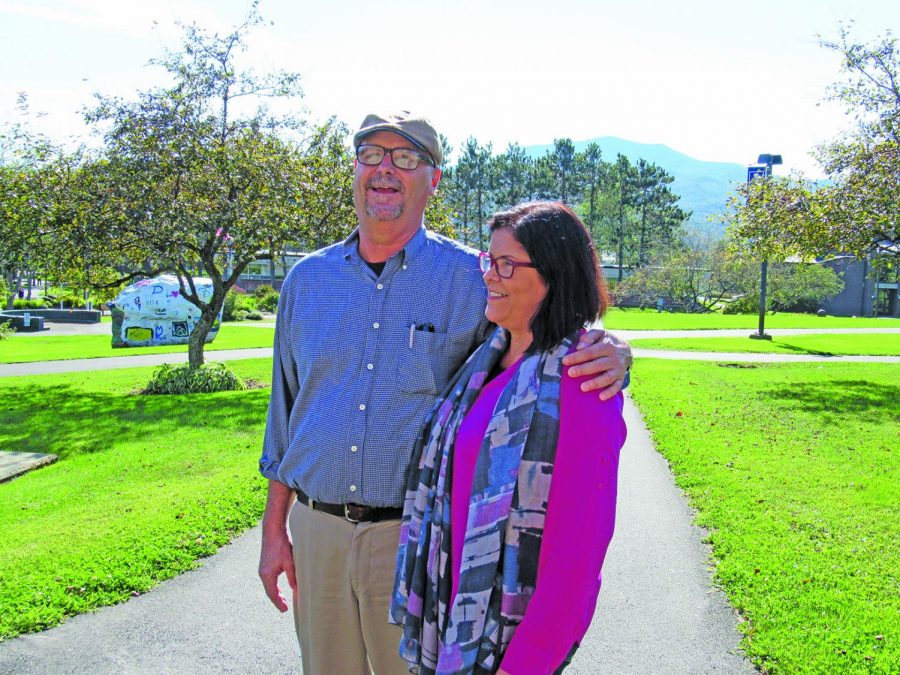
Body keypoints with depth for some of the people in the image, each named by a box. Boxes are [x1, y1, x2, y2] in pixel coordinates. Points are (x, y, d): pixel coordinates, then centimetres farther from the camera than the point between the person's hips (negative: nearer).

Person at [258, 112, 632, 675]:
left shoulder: (472, 280, -5)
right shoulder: (307, 280, 6)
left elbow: (553, 349, -3)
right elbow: (285, 410, 11)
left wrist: (611, 354, -27)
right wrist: (274, 528, 11)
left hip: (419, 540, -3)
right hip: (316, 529, 4)